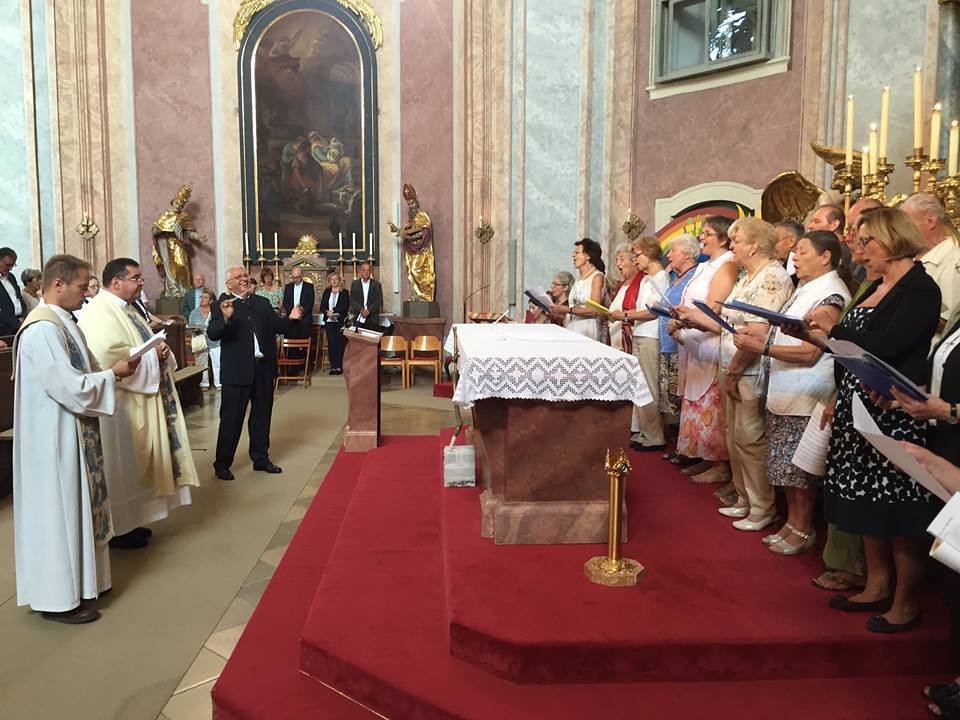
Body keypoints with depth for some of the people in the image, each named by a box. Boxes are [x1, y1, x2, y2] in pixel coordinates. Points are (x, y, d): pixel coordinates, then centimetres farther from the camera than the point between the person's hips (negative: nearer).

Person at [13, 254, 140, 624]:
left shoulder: (61, 322, 10)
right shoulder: (43, 328, -22)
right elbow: (69, 387, -26)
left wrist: (109, 371, 0)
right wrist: (113, 374, -14)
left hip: (70, 434, 10)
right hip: (55, 438, -10)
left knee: (73, 507, 18)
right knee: (58, 511, 1)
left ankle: (76, 578, 32)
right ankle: (59, 597, 15)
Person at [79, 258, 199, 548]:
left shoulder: (123, 308, 14)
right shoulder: (100, 312, -18)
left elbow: (136, 346, 22)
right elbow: (110, 358, -29)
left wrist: (160, 351, 0)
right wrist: (152, 354, -18)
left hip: (140, 400, 10)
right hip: (120, 405, -10)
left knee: (134, 466, 16)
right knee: (121, 468, 1)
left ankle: (129, 523, 27)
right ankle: (118, 530, 14)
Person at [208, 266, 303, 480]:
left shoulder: (262, 302, 10)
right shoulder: (222, 306, -5)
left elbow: (277, 327, 8)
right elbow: (212, 334, -16)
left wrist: (290, 318, -12)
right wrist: (225, 318, -34)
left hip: (264, 369, 5)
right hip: (237, 372, -5)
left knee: (262, 416, 16)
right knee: (231, 419, 3)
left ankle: (260, 459, 29)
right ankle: (222, 464, 15)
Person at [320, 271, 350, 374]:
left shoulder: (344, 292, 5)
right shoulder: (326, 292, 14)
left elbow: (345, 306, -6)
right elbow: (322, 307, 8)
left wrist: (333, 310, -15)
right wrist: (327, 312, -13)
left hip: (340, 321, -3)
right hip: (329, 321, 3)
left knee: (340, 343, -5)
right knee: (331, 343, 0)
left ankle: (339, 366, -2)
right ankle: (333, 366, 3)